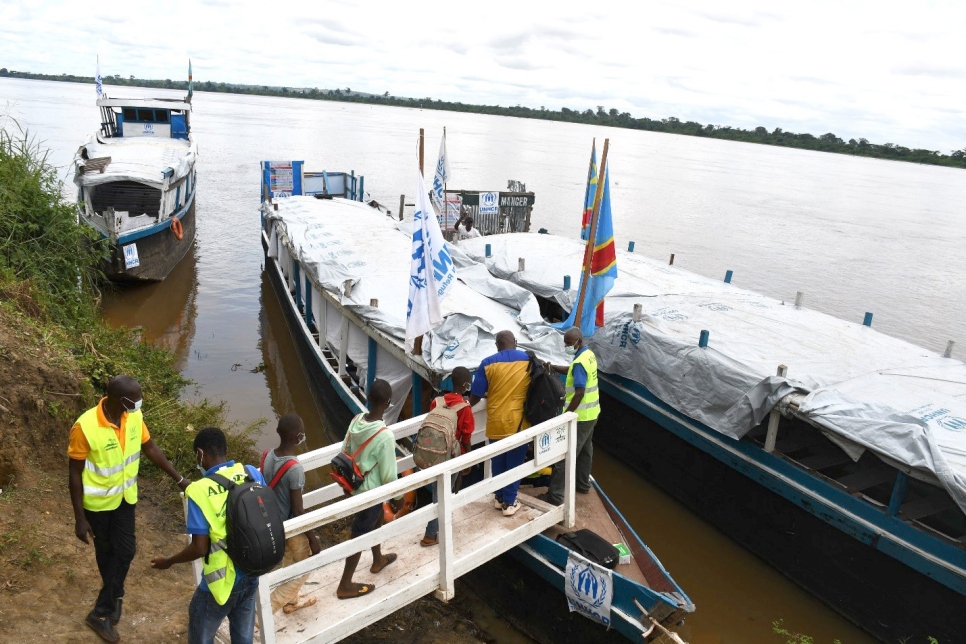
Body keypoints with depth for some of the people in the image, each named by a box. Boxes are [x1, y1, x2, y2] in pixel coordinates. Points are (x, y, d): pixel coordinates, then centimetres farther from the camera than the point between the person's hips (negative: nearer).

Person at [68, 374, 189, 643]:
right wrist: (79, 518, -14)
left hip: (125, 496, 4)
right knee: (106, 553, 15)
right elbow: (75, 474, -18)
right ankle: (114, 597, 38)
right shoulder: (85, 427, -29)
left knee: (125, 551, 7)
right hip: (98, 502, -4)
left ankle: (102, 611, 27)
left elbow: (150, 448, 1)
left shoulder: (134, 416, -14)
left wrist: (179, 478, 2)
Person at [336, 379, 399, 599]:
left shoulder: (356, 421, -11)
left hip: (356, 486, 7)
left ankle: (378, 560, 52)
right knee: (360, 537, 9)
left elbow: (344, 454, 1)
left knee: (375, 521, 30)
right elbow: (389, 475, -22)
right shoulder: (385, 436, -32)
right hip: (371, 492, -7)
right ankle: (345, 586, 26)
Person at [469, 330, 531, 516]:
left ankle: (499, 498, 31)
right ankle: (509, 503, 19)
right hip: (518, 422, 0)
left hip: (496, 422, 0)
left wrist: (468, 404, 16)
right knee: (514, 463, 11)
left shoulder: (488, 363, -8)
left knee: (498, 462, 17)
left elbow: (476, 395, -6)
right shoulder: (529, 360, -2)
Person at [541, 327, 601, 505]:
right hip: (591, 413, 10)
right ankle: (583, 483, 38)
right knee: (585, 450, 23)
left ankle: (555, 495, 0)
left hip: (580, 417, -10)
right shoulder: (589, 355, 4)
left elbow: (579, 394, -28)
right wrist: (553, 367, 6)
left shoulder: (579, 362, -26)